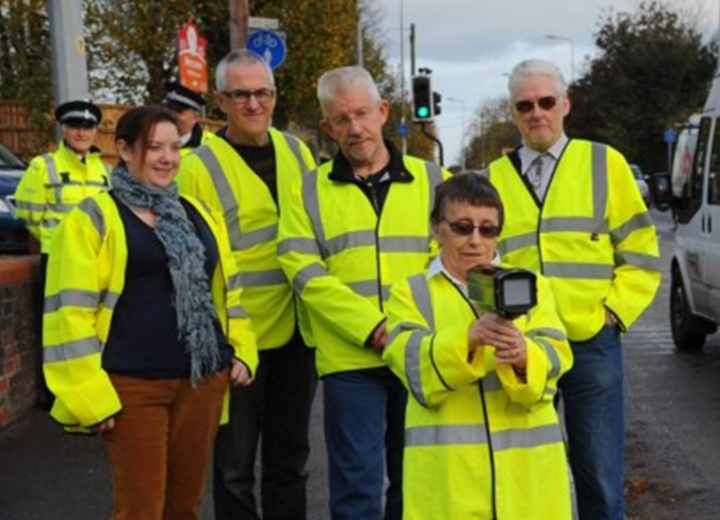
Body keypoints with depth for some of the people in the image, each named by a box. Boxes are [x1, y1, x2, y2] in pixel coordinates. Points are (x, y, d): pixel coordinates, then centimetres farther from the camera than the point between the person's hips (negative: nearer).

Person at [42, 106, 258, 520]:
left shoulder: (199, 214, 14)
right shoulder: (94, 218, -3)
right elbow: (71, 312, -6)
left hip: (203, 379, 5)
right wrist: (88, 394, -10)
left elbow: (228, 289, 21)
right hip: (134, 385, -5)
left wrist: (242, 351, 10)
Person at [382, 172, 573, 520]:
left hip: (525, 460, 2)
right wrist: (469, 337, -27)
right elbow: (415, 367, -10)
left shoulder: (531, 286, 12)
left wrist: (522, 356, -26)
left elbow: (552, 359, -4)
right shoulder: (410, 293, 8)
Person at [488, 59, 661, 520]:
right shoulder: (495, 177, 9)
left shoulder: (604, 163, 4)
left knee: (600, 479, 4)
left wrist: (612, 314, -4)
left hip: (592, 345, -2)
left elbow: (640, 253, 5)